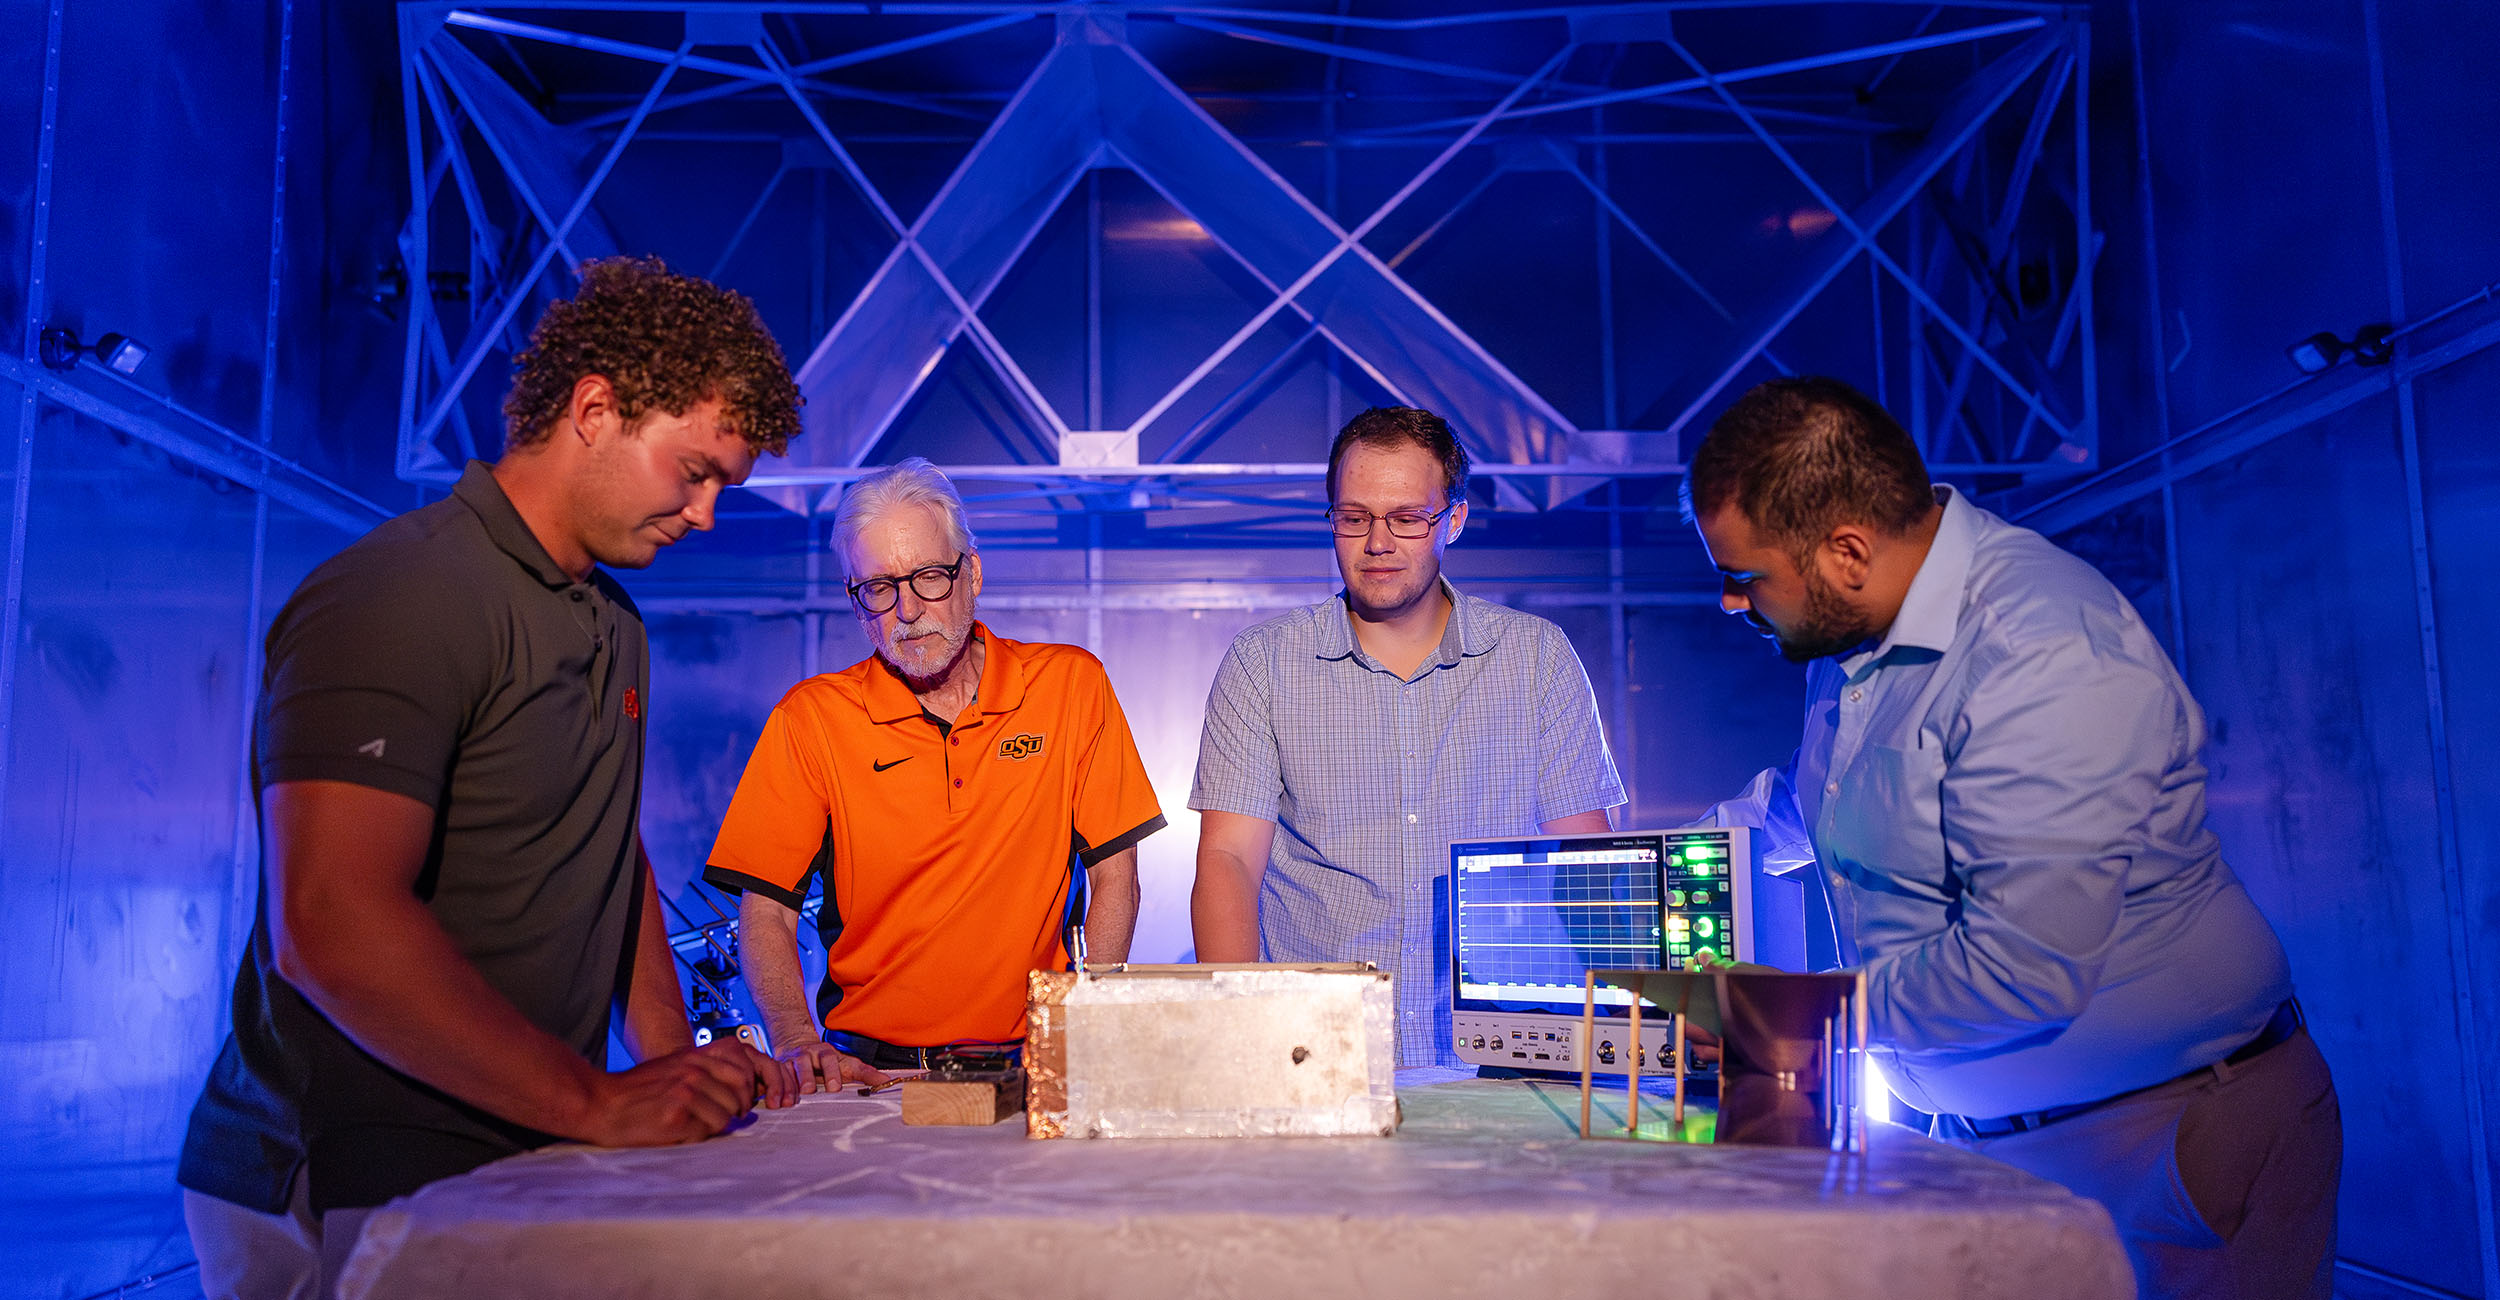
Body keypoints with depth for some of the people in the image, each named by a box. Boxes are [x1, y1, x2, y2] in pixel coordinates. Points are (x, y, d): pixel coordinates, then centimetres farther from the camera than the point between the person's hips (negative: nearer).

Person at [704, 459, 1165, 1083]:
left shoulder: (1071, 685, 2)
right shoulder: (810, 716, 1)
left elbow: (1114, 877, 3)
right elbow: (764, 909, 0)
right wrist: (797, 1043, -17)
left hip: (1032, 1065, 0)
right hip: (865, 1071, 0)